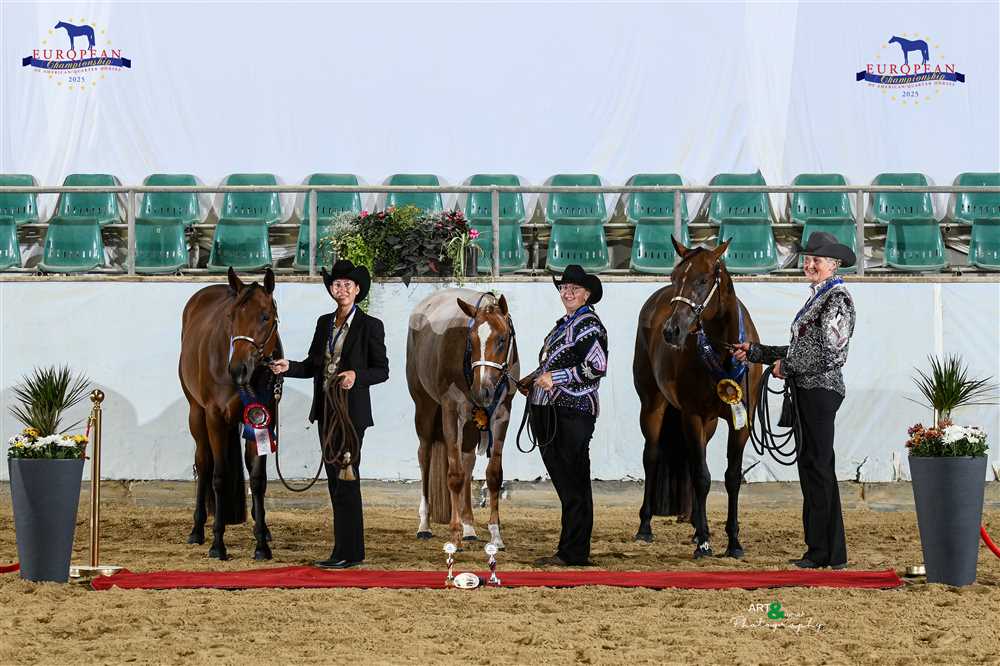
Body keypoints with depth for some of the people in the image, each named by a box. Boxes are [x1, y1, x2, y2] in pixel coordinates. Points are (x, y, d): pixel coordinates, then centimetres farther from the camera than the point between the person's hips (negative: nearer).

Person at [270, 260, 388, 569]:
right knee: (334, 478, 8)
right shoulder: (324, 323, 11)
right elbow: (312, 366, 13)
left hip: (352, 412, -7)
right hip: (325, 410, 7)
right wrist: (288, 367, -5)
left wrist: (356, 376, -23)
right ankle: (351, 550, 14)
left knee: (346, 478, -8)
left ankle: (347, 552, -6)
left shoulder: (370, 326, -6)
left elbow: (382, 370, -5)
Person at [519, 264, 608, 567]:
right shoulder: (563, 324, 20)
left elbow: (597, 367, -19)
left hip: (572, 413, -10)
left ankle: (574, 553, -5)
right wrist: (533, 380, 16)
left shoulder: (588, 324, -9)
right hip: (550, 412, 10)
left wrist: (554, 378, -18)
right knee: (564, 482, 11)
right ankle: (571, 551, 15)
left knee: (574, 485, -6)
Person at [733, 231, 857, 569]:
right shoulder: (818, 298, 18)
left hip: (821, 389, -10)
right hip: (809, 390, 10)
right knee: (814, 467, 11)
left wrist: (787, 368, -10)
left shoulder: (837, 299, -12)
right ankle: (828, 551, 16)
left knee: (817, 466, -8)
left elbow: (831, 354, -20)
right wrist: (755, 352, 23)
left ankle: (824, 552, -4)